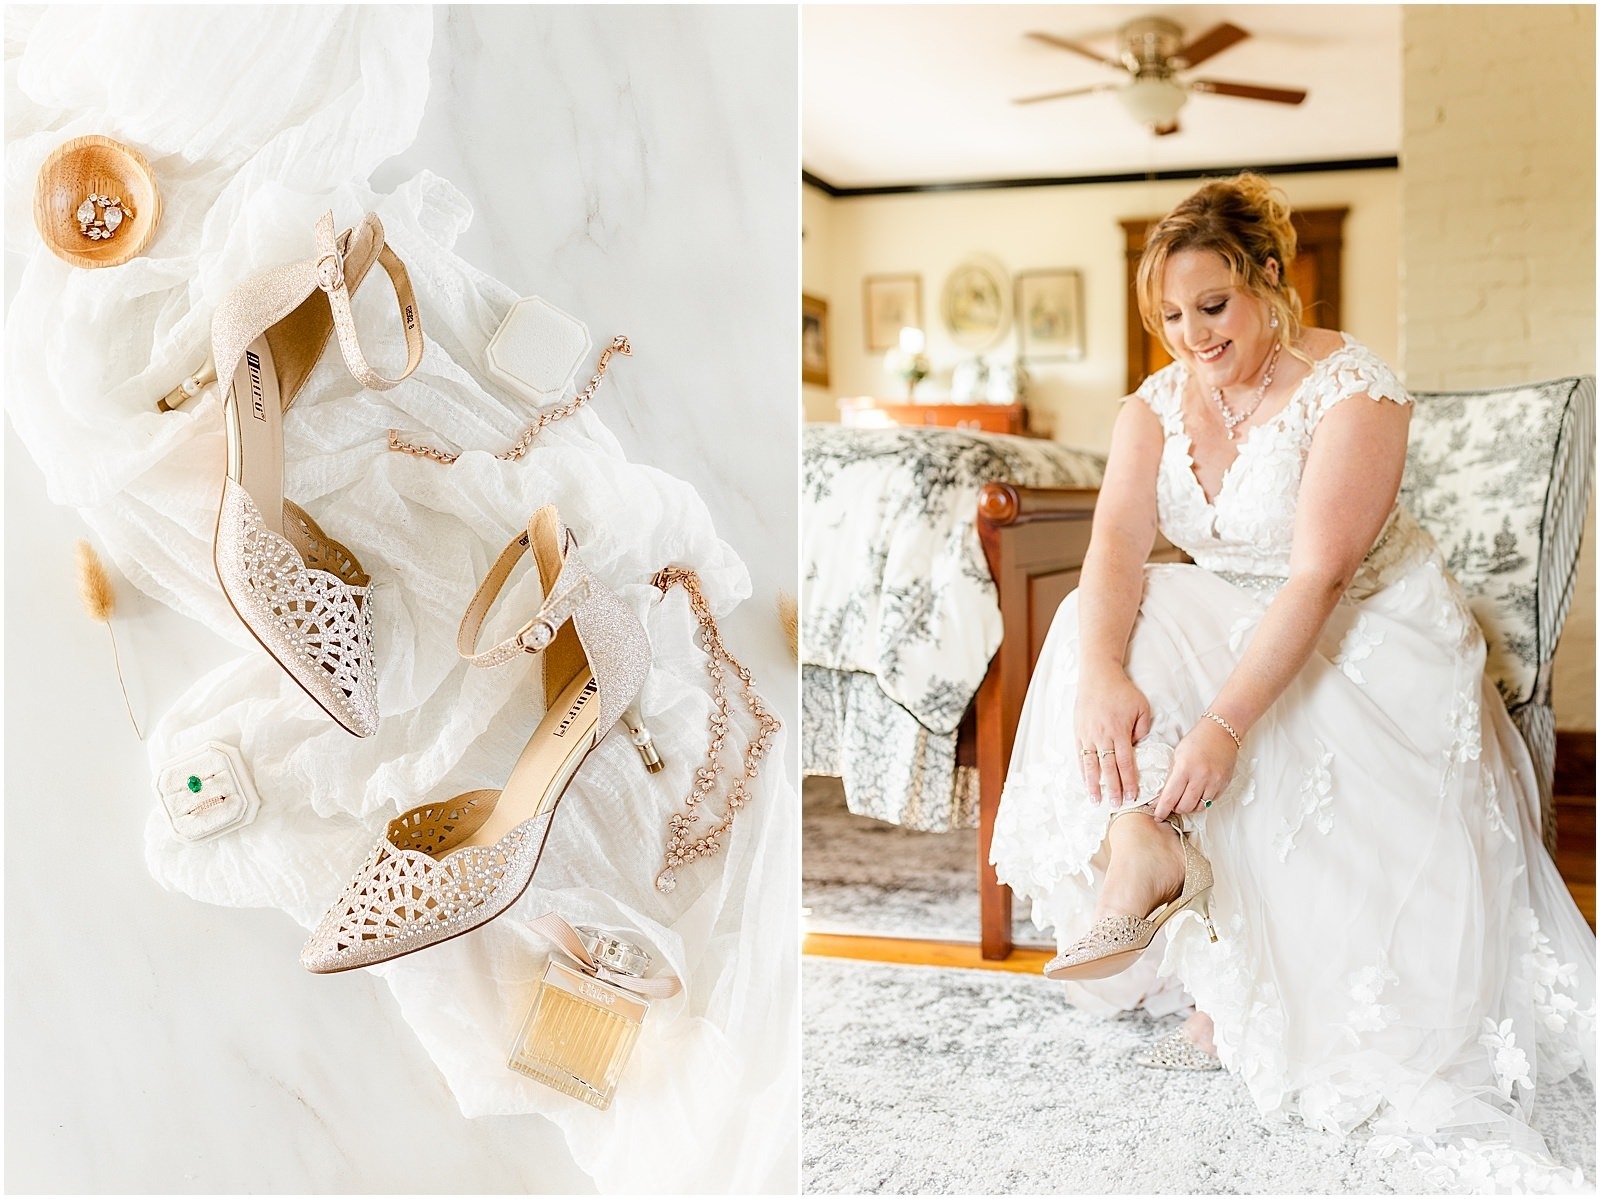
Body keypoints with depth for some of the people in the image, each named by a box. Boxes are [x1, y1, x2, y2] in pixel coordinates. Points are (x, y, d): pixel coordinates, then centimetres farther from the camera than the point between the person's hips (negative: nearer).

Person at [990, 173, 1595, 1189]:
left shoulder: (1351, 389, -21)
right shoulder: (1158, 405, -3)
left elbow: (1319, 577, -30)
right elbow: (1116, 546, -18)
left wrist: (1223, 724, -41)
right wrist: (1102, 673, -39)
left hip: (1369, 634, -5)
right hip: (1230, 622, 5)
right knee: (1098, 625, -21)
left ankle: (1237, 1000, -10)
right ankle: (1141, 847, -32)